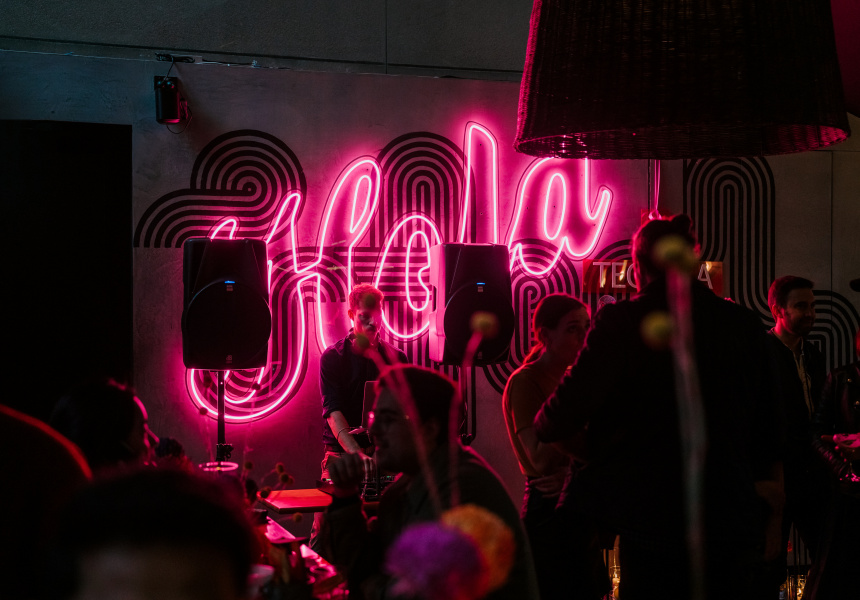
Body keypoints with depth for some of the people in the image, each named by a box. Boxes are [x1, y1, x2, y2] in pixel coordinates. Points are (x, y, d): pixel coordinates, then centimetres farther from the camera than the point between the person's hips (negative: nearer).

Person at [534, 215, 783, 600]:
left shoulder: (621, 322, -9)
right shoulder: (745, 325, 5)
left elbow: (567, 413, -11)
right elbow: (768, 435, 11)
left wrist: (544, 427, 14)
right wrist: (770, 519, 22)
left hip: (657, 527, -4)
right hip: (737, 528, 4)